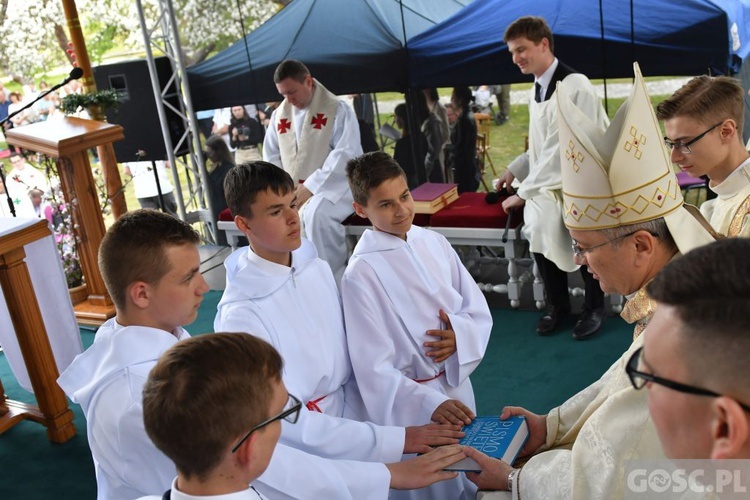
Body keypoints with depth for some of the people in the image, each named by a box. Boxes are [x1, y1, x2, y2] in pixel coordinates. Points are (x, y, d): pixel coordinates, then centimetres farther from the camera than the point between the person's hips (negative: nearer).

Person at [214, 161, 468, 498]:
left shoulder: (318, 269, -1)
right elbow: (290, 424, -22)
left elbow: (349, 356, 6)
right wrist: (394, 441, -25)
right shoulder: (241, 315, -20)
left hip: (348, 423, 5)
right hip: (301, 455, -5)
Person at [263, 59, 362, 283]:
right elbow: (271, 155, 15)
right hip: (291, 190, 6)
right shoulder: (279, 115, 12)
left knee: (316, 214, -36)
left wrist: (310, 187, -22)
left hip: (334, 185, -6)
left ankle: (332, 278, -22)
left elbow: (346, 155, -16)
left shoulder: (338, 109, -6)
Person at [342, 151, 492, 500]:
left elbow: (479, 308, 3)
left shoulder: (434, 242, -3)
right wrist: (429, 403, -30)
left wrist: (461, 334, -18)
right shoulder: (361, 273, -20)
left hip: (458, 383, 6)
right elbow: (374, 366, -20)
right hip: (412, 398, -5)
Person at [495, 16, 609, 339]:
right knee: (540, 224, -12)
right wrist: (514, 171, 7)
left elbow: (562, 150, -22)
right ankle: (557, 302, 9)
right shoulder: (537, 89, 8)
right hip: (550, 181, 6)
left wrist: (523, 193, -20)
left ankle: (593, 306, 6)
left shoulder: (575, 86, -17)